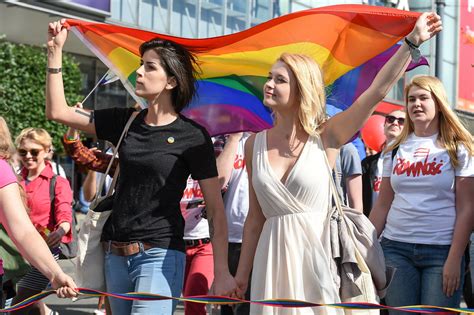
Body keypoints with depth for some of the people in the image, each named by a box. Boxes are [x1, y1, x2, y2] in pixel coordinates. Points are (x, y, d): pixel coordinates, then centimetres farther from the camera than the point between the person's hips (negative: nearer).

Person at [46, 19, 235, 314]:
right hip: (116, 254, 6)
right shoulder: (126, 121, 8)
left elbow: (216, 209, -7)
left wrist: (222, 272, -14)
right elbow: (58, 111, 11)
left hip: (160, 255, -6)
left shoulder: (193, 136, -6)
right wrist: (55, 51, 5)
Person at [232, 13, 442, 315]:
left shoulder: (325, 137, -2)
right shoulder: (255, 144, 5)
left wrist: (412, 40, -14)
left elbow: (378, 91, -9)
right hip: (272, 257, 2)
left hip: (315, 252, -2)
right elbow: (255, 217, 9)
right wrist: (242, 273, 9)